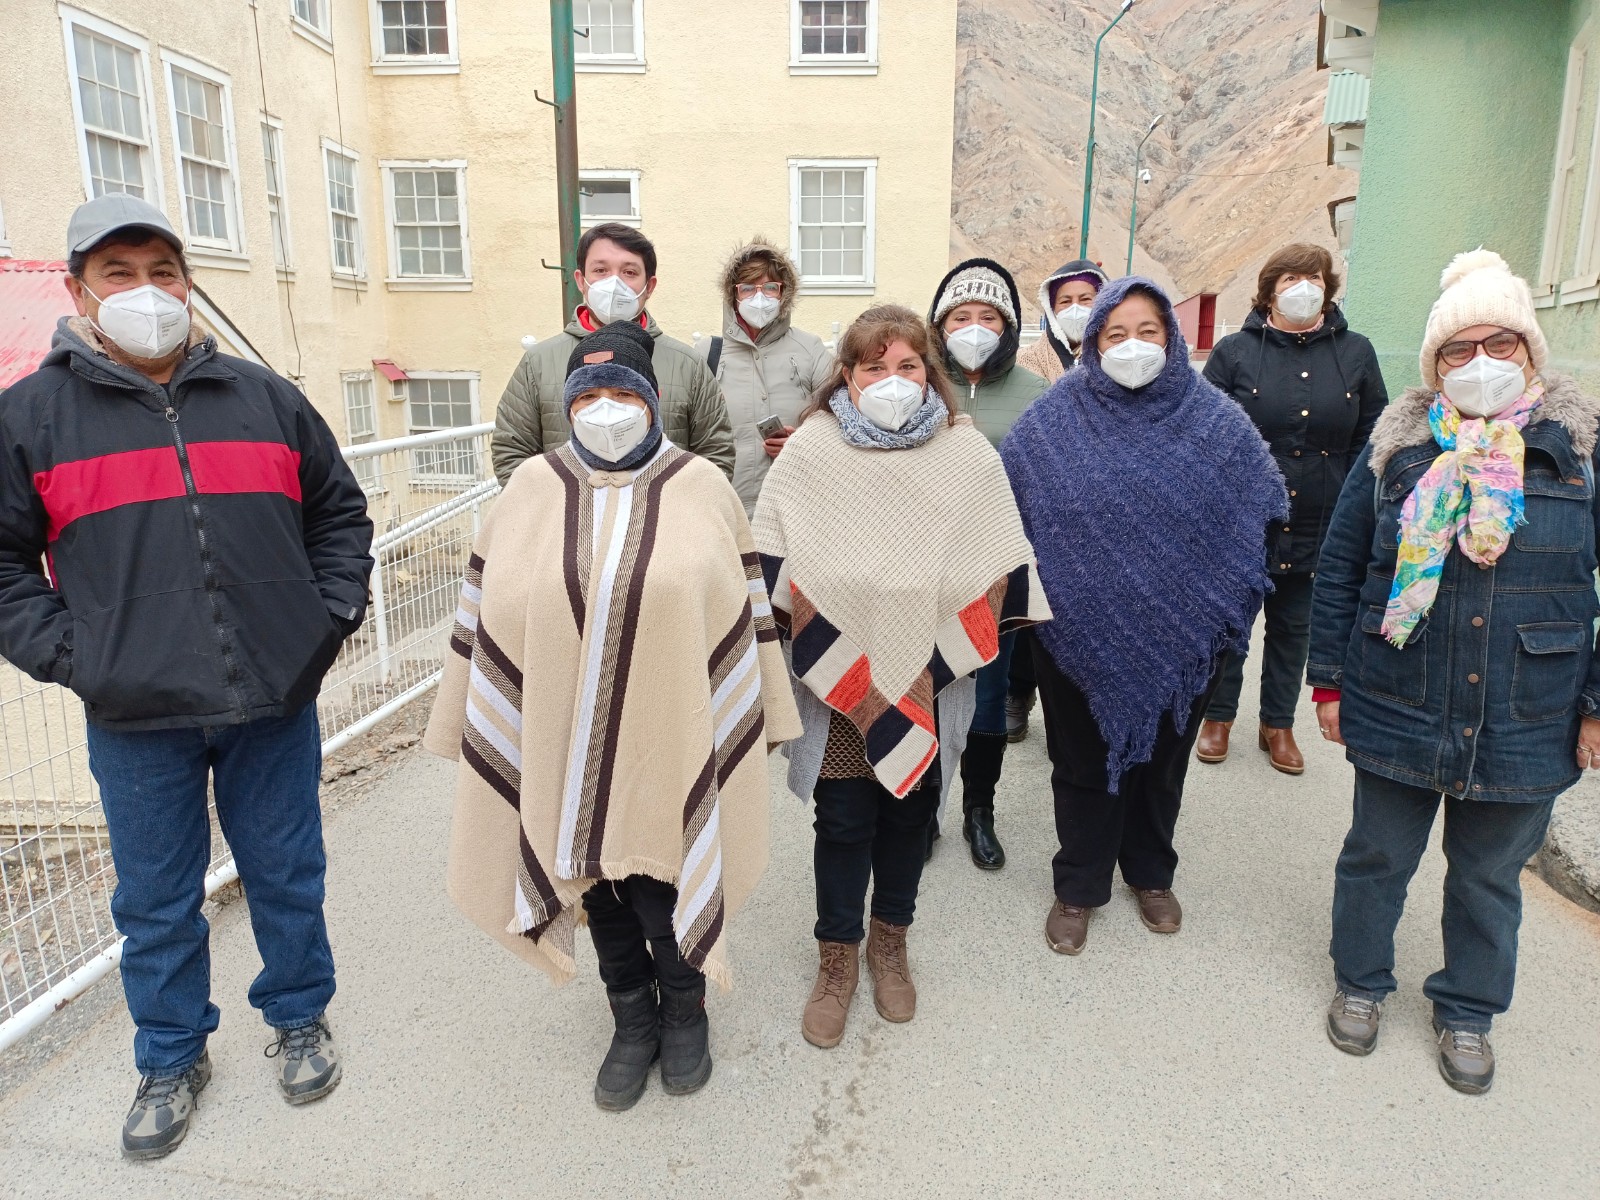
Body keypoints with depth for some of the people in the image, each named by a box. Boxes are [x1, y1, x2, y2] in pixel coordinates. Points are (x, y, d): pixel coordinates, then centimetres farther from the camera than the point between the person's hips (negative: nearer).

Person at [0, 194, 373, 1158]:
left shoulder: (264, 397, 6)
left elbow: (340, 513, 13)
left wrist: (333, 616, 2)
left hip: (275, 700, 1)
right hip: (134, 719, -1)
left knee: (287, 876, 15)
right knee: (156, 903, 14)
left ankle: (300, 1015, 38)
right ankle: (173, 1058, 37)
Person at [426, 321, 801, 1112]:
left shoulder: (701, 487, -2)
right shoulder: (531, 489, 1)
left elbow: (743, 610, 2)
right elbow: (487, 616, 5)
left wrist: (758, 716, 4)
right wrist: (471, 725, 7)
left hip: (670, 741, -2)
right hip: (564, 746, 2)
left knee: (665, 887, 7)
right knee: (598, 883, 16)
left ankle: (684, 1011, 38)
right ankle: (633, 1022, 40)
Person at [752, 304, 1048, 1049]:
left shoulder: (967, 452, 1)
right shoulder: (811, 449, -3)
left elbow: (996, 568, 2)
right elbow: (774, 565, -3)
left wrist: (937, 660, -6)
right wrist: (834, 660, -9)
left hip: (930, 686, 2)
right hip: (836, 684, -1)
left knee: (910, 811, 15)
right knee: (843, 820, 6)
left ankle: (890, 940, 37)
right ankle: (837, 955, 28)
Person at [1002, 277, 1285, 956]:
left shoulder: (1216, 421, -2)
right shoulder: (1054, 419, -5)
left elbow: (1255, 518, 4)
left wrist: (1221, 605, -1)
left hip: (1180, 637, 2)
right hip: (1078, 636, -1)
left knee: (1162, 759, 19)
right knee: (1084, 763, 12)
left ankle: (1151, 874, 42)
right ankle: (1078, 887, 32)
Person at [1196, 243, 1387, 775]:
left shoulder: (1356, 354, 3)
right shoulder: (1235, 351, -3)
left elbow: (1372, 438, 6)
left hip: (1317, 526, 2)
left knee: (1294, 627, 14)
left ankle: (1278, 725, 30)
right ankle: (1218, 717, 27)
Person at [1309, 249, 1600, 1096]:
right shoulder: (1398, 446, -2)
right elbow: (1339, 566, 1)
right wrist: (1329, 679, 0)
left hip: (1524, 728, 1)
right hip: (1396, 713, 0)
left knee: (1489, 876, 18)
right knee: (1377, 856, 16)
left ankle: (1467, 1010, 41)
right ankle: (1360, 981, 40)